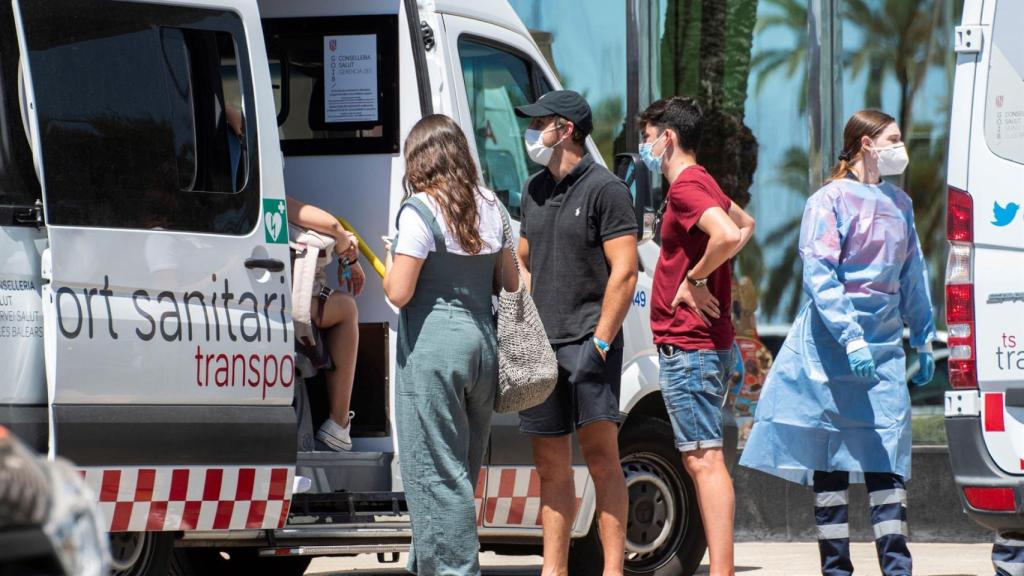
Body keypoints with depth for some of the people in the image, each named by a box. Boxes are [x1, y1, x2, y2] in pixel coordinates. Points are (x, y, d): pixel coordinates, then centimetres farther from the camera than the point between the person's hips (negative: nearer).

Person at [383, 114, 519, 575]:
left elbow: (398, 292, -14)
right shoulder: (489, 207, 10)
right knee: (461, 470, 15)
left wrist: (389, 262, 6)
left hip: (433, 345, -7)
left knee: (436, 471, -1)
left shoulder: (421, 210, -11)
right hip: (482, 342, 7)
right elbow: (510, 283, 15)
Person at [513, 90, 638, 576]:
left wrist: (599, 343, -15)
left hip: (587, 340, -7)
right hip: (542, 344, 7)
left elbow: (624, 271, -10)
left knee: (600, 454, -10)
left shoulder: (605, 189, -6)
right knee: (551, 464, 7)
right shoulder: (534, 190, 16)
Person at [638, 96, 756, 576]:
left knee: (704, 459, -13)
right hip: (706, 343, 11)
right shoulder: (702, 184, 18)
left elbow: (726, 234, -32)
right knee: (699, 459, 14)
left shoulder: (686, 187, -14)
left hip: (689, 347, -11)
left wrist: (695, 279, -17)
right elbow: (744, 226, 36)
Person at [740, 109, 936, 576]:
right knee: (831, 463, 1)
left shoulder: (899, 205, 15)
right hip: (830, 347, -5)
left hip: (883, 349, 5)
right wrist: (851, 337, -23)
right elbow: (818, 275, -13)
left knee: (887, 461, -1)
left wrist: (923, 340, 22)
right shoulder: (831, 201, -5)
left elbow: (912, 276, 24)